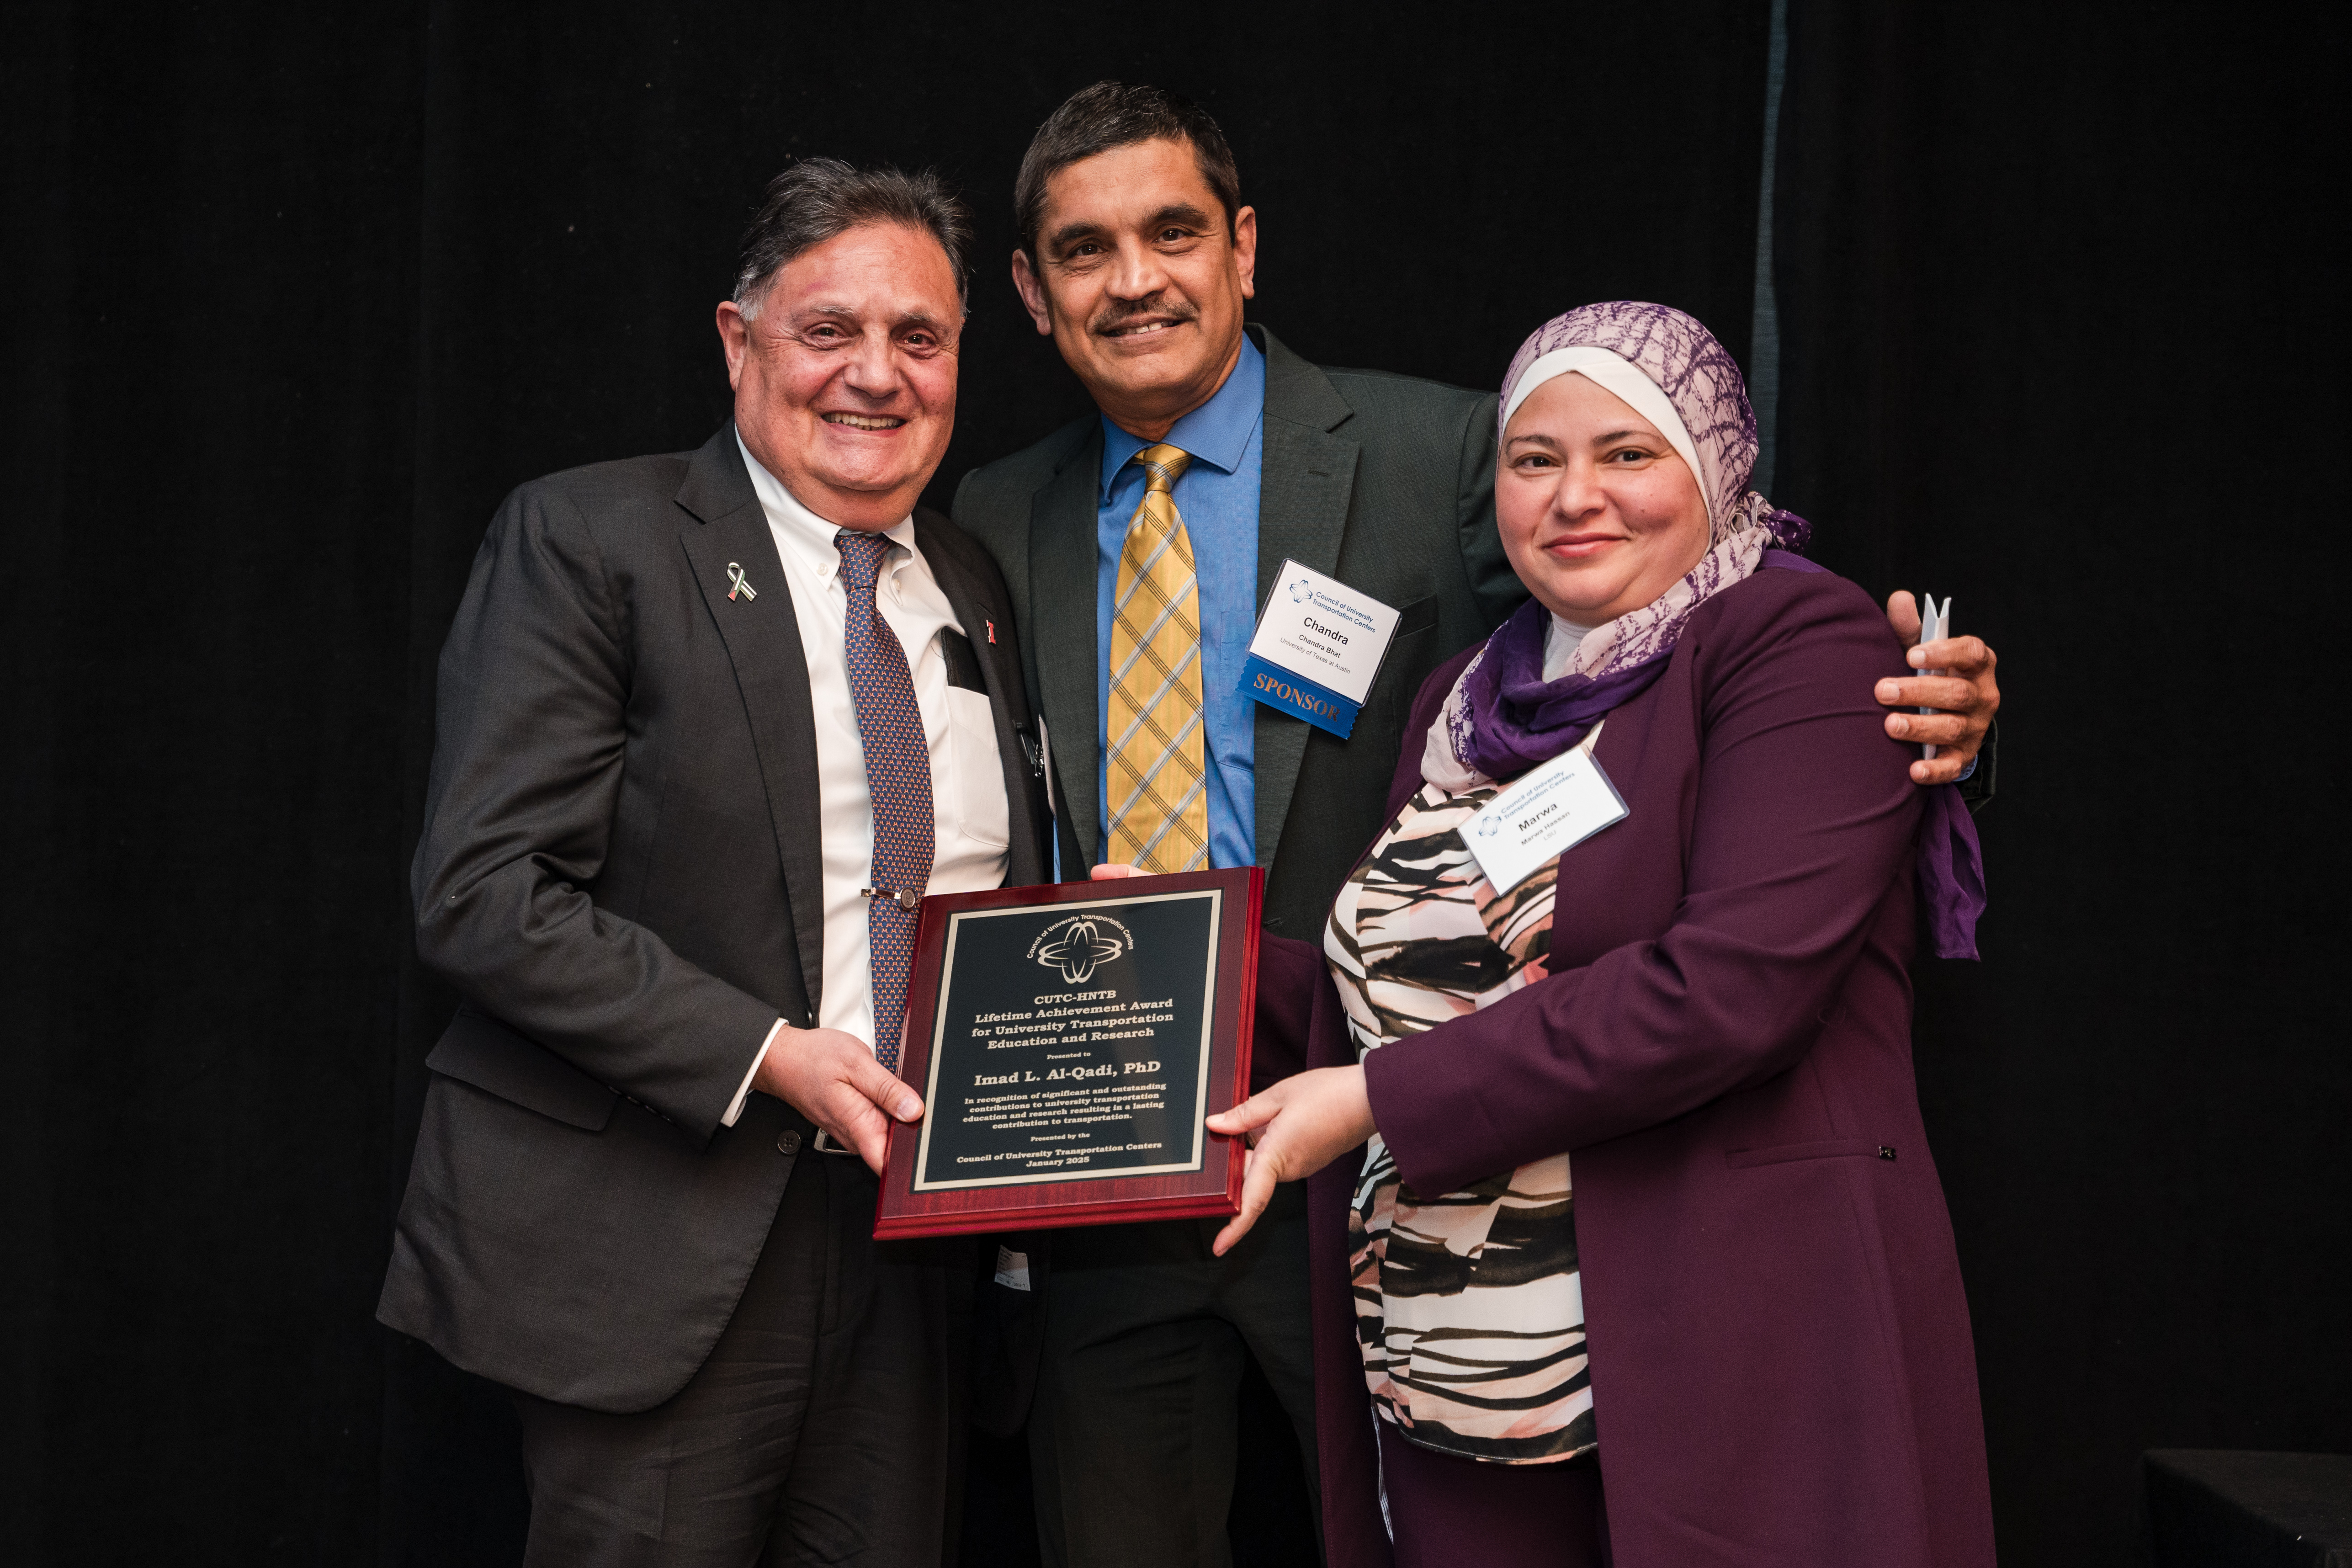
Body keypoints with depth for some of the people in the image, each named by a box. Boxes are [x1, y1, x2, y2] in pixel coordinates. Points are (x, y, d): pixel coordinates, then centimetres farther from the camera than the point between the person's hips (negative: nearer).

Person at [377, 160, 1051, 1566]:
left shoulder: (974, 589, 13)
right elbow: (485, 894, -13)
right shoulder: (587, 541, -6)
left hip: (915, 1230, 6)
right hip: (661, 1254, -5)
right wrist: (764, 1057, -19)